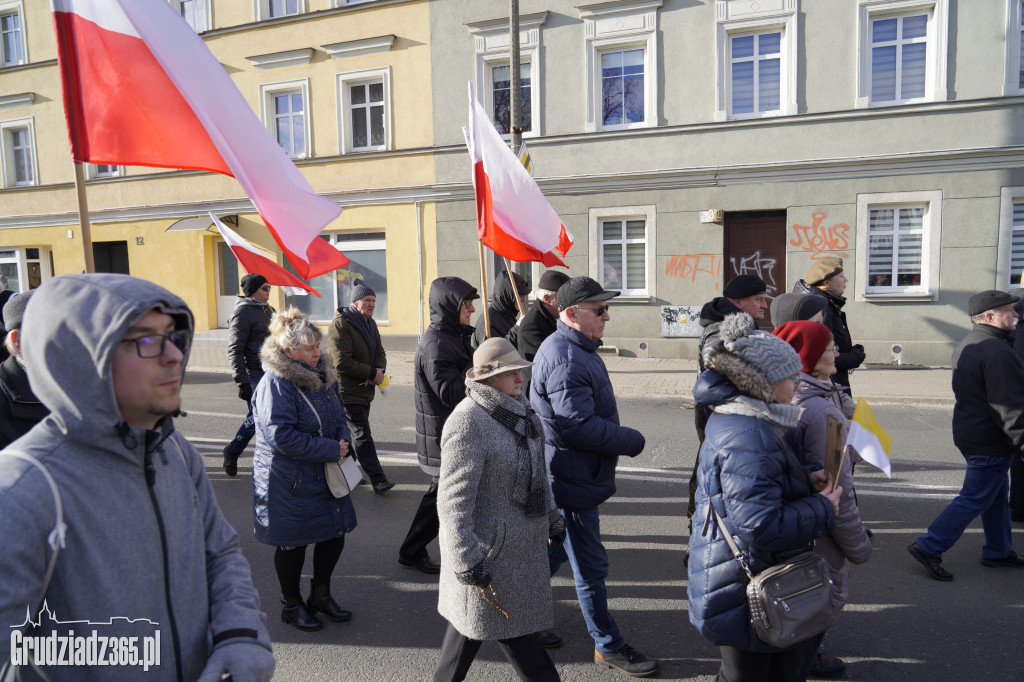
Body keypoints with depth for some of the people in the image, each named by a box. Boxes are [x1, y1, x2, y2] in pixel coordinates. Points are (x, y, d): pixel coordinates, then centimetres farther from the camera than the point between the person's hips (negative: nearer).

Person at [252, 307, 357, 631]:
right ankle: (292, 605, 32)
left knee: (336, 532, 14)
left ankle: (321, 595, 36)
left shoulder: (322, 374, 4)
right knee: (292, 543, 9)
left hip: (325, 475, 8)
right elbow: (282, 435, -26)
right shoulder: (275, 384, -21)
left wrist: (342, 439, -7)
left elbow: (339, 414, 14)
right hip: (289, 480, -8)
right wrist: (331, 450, -22)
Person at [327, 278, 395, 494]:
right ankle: (378, 480, -6)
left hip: (365, 390, 9)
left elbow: (380, 353, 14)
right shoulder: (340, 324, -16)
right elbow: (342, 362, -22)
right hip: (348, 391, -9)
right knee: (362, 436, -8)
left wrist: (379, 372, -8)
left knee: (354, 433, 17)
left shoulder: (370, 323, 13)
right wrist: (372, 373, -17)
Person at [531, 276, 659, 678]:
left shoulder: (573, 348, 12)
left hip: (571, 476, 11)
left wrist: (620, 438, 9)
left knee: (556, 550, 23)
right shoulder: (567, 358, -24)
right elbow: (580, 426, -29)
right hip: (572, 481, -11)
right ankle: (608, 646, 21)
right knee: (590, 566, 5)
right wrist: (633, 441, -17)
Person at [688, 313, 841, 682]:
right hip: (746, 595, -10)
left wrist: (805, 483, 2)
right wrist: (822, 509, -18)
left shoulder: (736, 421, 5)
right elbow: (761, 526, -33)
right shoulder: (748, 437, -30)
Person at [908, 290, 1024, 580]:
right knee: (974, 499, -3)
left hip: (970, 433, 10)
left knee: (997, 496, 21)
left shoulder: (967, 344, 11)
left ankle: (998, 552, 33)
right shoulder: (997, 352, -22)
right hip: (990, 442, -10)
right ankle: (929, 547, -1)